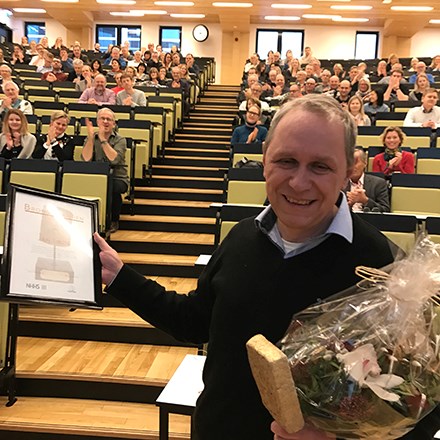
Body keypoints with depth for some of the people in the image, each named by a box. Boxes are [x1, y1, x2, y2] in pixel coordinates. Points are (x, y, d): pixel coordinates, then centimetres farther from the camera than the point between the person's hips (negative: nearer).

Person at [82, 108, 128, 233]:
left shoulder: (120, 140, 4)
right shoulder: (91, 139, 10)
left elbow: (114, 159, -17)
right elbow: (86, 159, -9)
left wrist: (103, 139, -17)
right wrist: (91, 137, -13)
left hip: (117, 179, -1)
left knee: (112, 187, -36)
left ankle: (114, 220, -7)